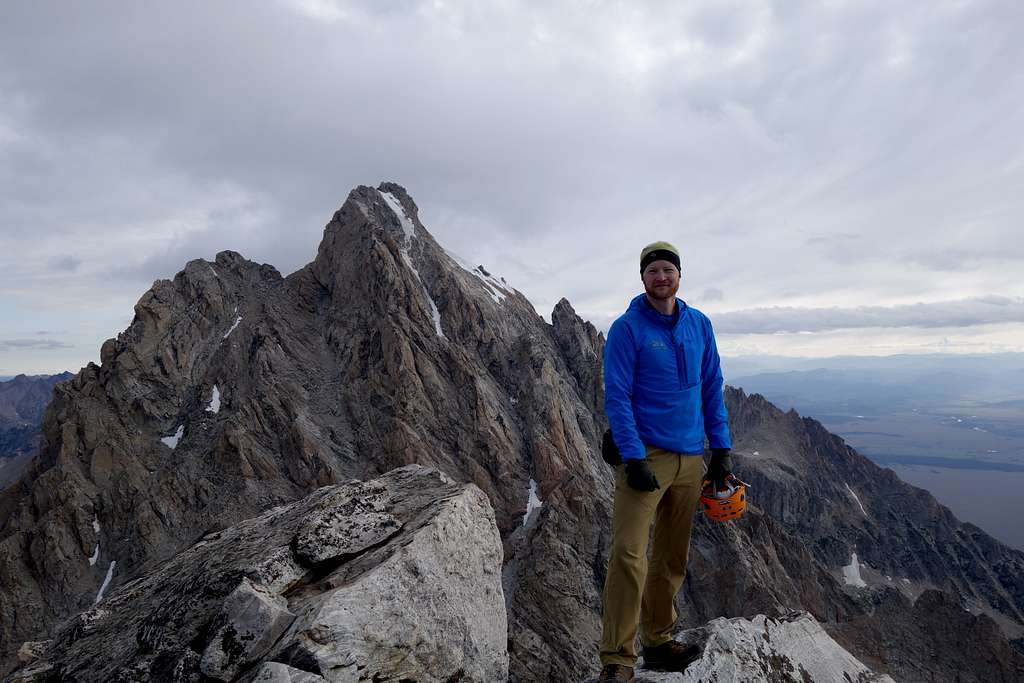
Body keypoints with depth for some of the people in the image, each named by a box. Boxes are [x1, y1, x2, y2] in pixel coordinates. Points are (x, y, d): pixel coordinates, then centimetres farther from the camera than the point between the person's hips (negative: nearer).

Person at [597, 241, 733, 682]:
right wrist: (633, 458, -18)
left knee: (672, 559, 14)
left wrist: (721, 449, 9)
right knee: (629, 555, -13)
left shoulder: (699, 325, 9)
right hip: (646, 455, -6)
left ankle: (658, 642, 29)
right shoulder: (627, 328, -8)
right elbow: (616, 397, -11)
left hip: (690, 458, 6)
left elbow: (712, 388, 13)